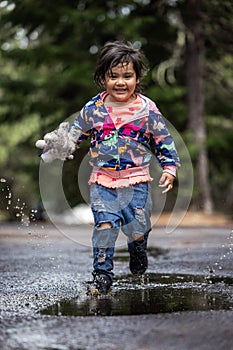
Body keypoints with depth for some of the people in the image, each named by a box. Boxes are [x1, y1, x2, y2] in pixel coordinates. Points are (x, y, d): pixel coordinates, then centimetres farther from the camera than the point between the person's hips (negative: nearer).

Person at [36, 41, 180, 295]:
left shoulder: (147, 110, -2)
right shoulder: (94, 108, 1)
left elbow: (164, 141, 5)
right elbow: (75, 132, 12)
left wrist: (169, 169, -3)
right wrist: (60, 146, -5)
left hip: (137, 181, 0)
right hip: (103, 181, 1)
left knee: (138, 230, 3)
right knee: (104, 226, -9)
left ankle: (138, 254, 36)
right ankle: (102, 274, 2)